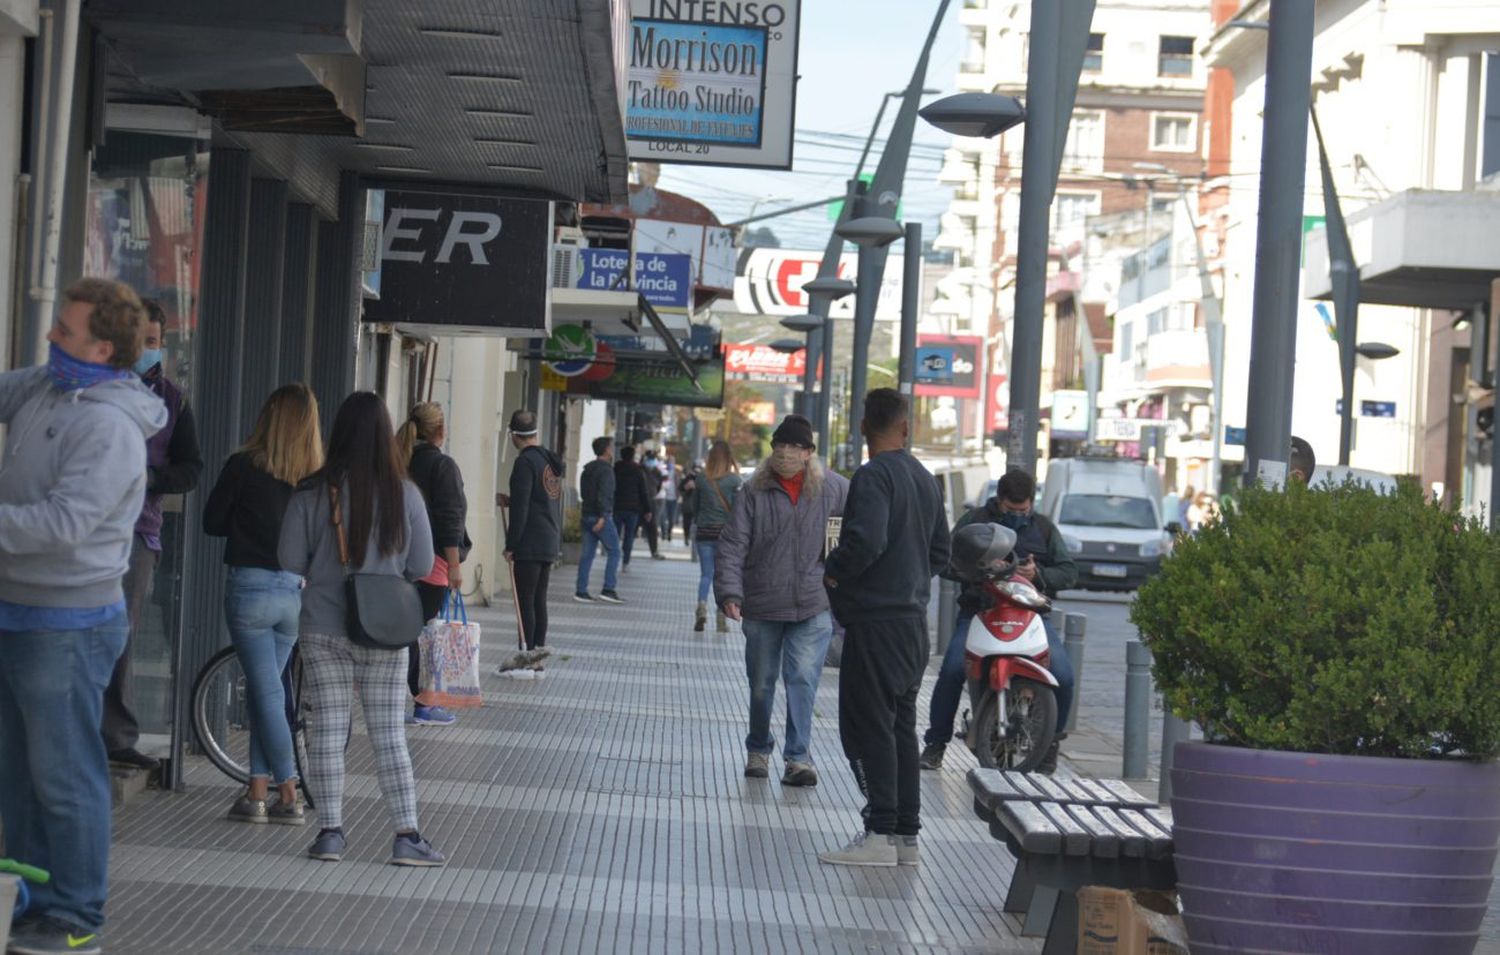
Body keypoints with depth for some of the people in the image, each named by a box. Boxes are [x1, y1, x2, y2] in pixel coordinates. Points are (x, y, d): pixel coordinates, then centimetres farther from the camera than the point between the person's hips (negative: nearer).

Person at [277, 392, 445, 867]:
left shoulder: (312, 494, -8)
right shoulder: (404, 494, -6)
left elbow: (290, 560, -4)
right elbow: (422, 566, -1)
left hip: (323, 629, 0)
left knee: (327, 730, 7)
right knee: (389, 733, 5)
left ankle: (330, 831, 9)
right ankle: (407, 836, 4)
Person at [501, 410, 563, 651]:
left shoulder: (525, 462, -14)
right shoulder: (551, 461, 12)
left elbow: (521, 509, -17)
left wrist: (511, 545, -13)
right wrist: (512, 501, 24)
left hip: (529, 545, -9)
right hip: (550, 544, 9)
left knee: (525, 602, -6)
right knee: (539, 600, 13)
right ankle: (538, 649, 16)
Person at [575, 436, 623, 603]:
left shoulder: (587, 469, 17)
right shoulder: (606, 469, -11)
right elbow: (604, 494, -20)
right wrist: (602, 516, -25)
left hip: (586, 515, 8)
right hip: (601, 516, -8)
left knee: (587, 553, 7)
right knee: (614, 552, -1)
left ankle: (581, 591, 3)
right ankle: (608, 589, -7)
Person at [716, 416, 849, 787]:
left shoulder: (829, 488, -1)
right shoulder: (755, 491, -3)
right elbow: (733, 544, -6)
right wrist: (730, 592, -19)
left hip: (812, 606, -1)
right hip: (762, 605, 1)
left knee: (803, 680, -12)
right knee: (761, 684, 13)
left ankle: (798, 757, -9)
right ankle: (758, 750, 32)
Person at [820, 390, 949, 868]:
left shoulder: (873, 476, -13)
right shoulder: (926, 479, 14)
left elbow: (866, 540, -26)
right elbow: (940, 552, 19)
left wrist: (834, 571, -10)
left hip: (875, 619, -8)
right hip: (914, 619, 9)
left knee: (867, 726, -5)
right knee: (901, 726, 12)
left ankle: (880, 832, -7)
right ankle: (906, 832, 14)